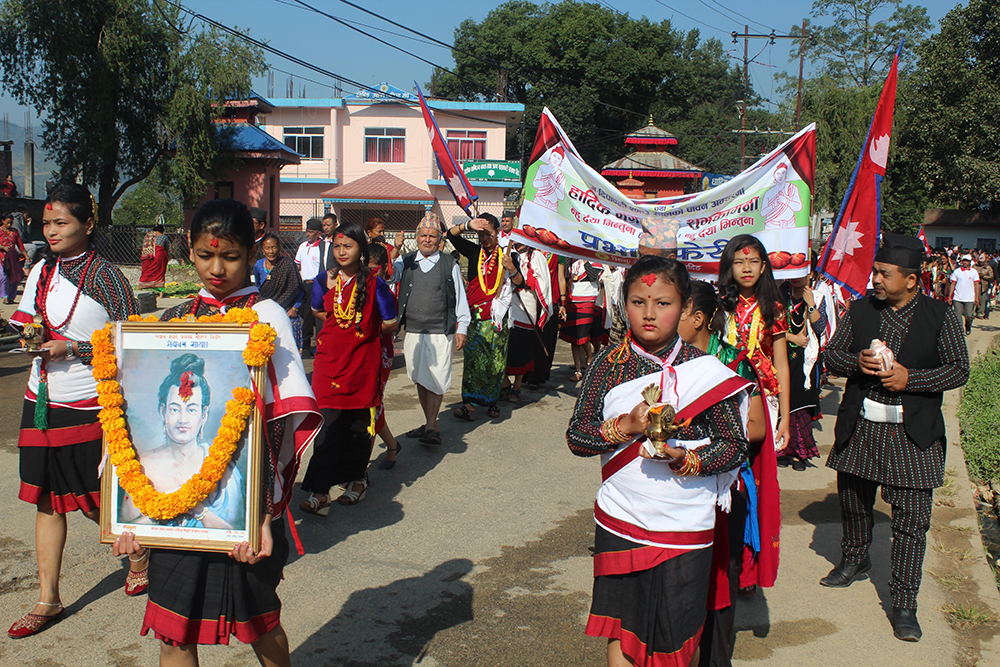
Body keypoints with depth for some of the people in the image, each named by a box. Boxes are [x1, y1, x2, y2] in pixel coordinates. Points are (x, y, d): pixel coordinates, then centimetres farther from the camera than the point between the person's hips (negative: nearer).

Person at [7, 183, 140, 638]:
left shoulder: (103, 276, -10)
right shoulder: (41, 271, 8)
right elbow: (27, 324, 20)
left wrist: (72, 349, -18)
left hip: (89, 407, -6)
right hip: (41, 401, 6)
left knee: (97, 502, 4)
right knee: (46, 500, 9)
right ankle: (48, 599, 18)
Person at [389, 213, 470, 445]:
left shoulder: (450, 264, 3)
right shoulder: (406, 262, 9)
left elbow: (460, 298, 5)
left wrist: (461, 328, 1)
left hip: (441, 333, -3)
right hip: (413, 332, 4)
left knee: (436, 380, -10)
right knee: (420, 379, 10)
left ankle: (431, 428, -4)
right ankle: (429, 423, 22)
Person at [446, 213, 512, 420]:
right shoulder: (474, 251, 6)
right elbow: (451, 234, -1)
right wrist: (468, 225, -17)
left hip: (496, 316, 0)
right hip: (475, 315, 0)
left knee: (495, 360, 5)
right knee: (473, 358, -7)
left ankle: (492, 401, 17)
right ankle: (469, 402, -9)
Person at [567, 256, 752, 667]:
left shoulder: (704, 370, -6)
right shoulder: (609, 363, -2)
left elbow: (735, 446, -3)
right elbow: (576, 437, -1)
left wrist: (685, 458, -20)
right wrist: (625, 427, -17)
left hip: (684, 525, -1)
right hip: (619, 521, 2)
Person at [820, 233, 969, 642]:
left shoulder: (941, 317, -4)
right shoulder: (860, 310, 4)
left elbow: (959, 369, -2)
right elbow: (832, 354, 8)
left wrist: (910, 378, -16)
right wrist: (856, 362, -14)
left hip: (913, 435, -3)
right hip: (859, 428, 4)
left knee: (911, 519, -4)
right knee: (853, 501, 19)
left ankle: (904, 604, 5)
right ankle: (855, 559, 45)